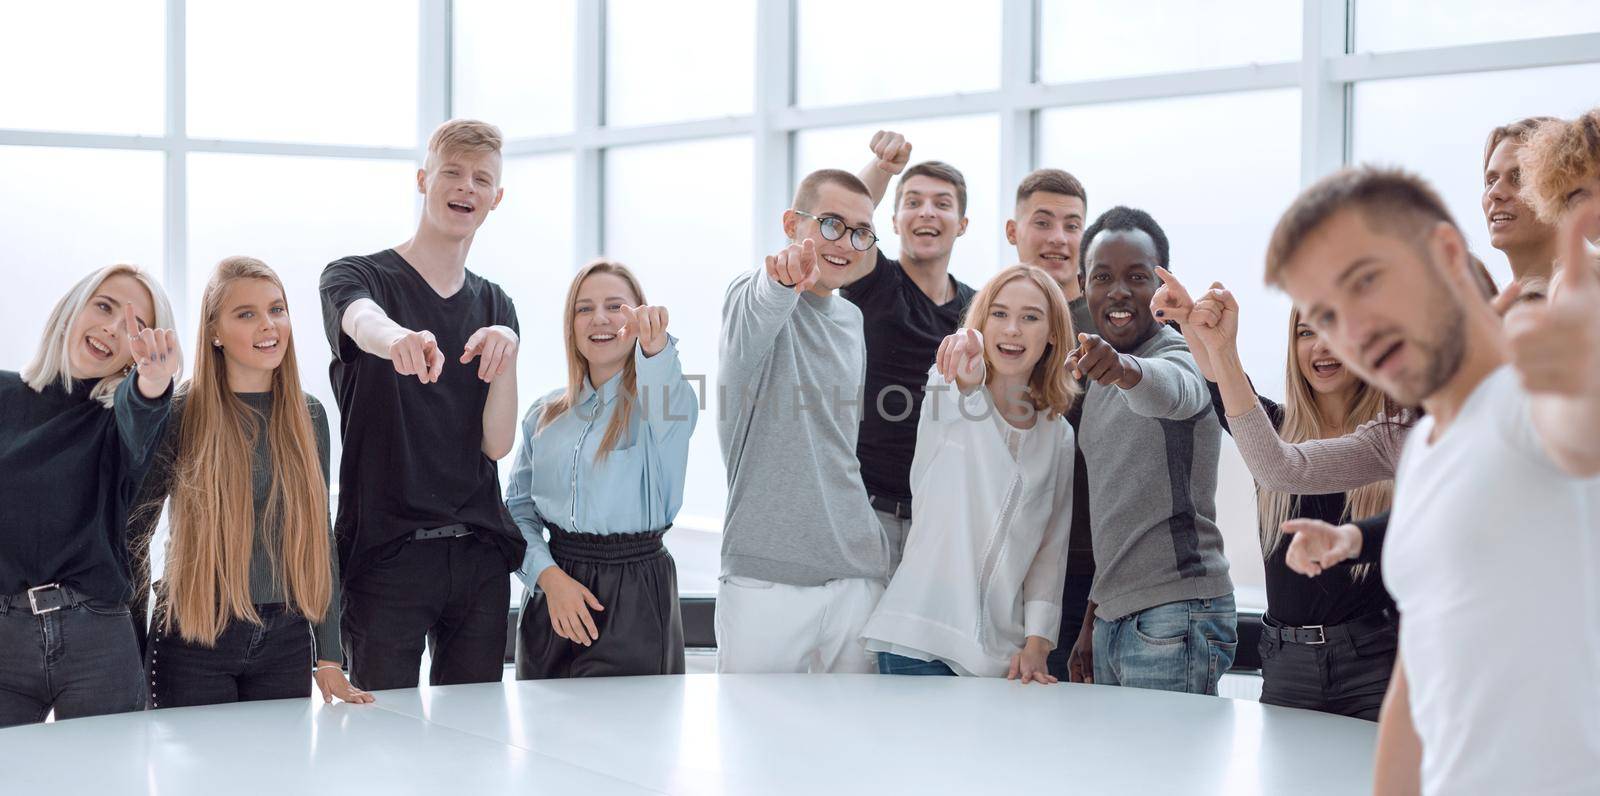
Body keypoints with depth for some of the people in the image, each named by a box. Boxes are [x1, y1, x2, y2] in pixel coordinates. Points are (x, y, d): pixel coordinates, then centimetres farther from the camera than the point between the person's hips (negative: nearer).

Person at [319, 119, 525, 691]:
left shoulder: (495, 306, 14)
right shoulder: (356, 276, 1)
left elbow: (497, 443, 3)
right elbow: (362, 322, -27)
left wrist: (506, 354, -14)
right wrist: (399, 338, -50)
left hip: (479, 554, 4)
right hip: (385, 552, -4)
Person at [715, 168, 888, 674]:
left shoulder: (852, 320, 16)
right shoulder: (755, 297, -4)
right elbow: (760, 311, -30)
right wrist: (784, 283, -53)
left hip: (858, 570, 6)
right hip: (766, 571, -5)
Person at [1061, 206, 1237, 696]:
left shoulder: (1178, 357, -7)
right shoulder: (1104, 380, 19)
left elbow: (1167, 389, -35)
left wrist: (1125, 368, -57)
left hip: (1175, 618, -8)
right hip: (1115, 619, 8)